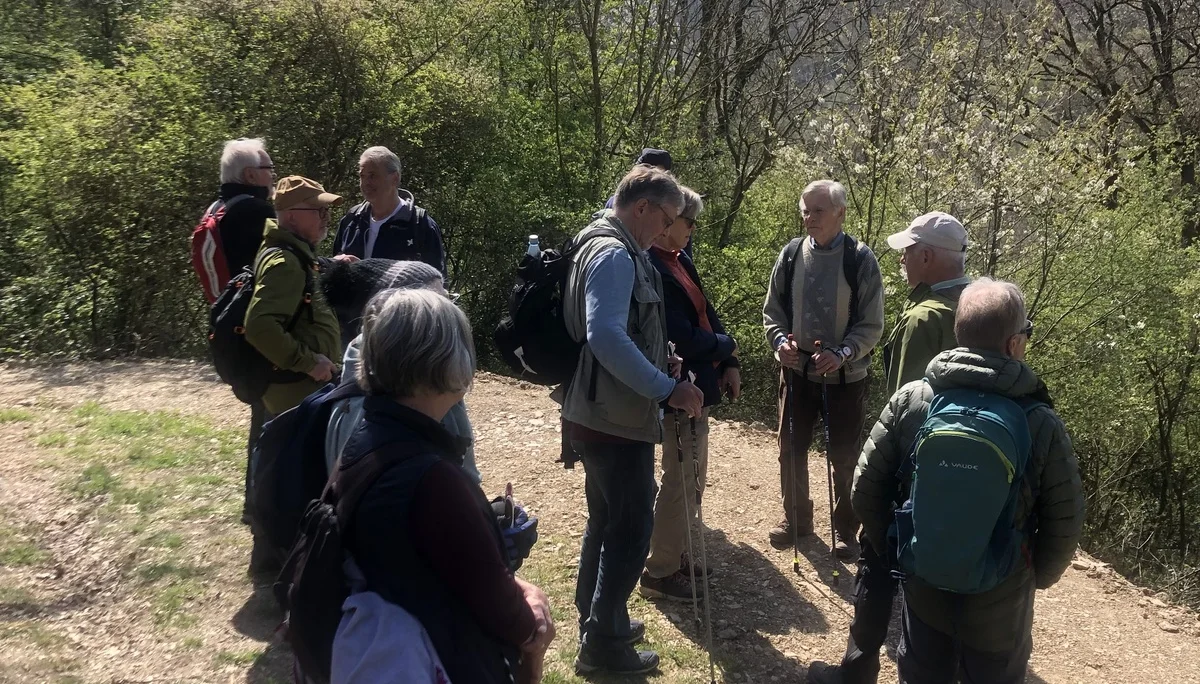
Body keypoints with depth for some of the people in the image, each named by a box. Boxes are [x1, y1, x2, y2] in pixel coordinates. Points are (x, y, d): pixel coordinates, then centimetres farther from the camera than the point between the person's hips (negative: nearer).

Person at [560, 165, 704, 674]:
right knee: (631, 529, 1)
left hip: (600, 414, 10)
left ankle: (597, 620, 36)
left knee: (607, 520, 21)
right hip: (616, 420, -10)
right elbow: (606, 337, -31)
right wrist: (668, 389, -29)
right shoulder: (615, 255, -20)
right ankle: (603, 644, 12)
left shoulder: (606, 247, 12)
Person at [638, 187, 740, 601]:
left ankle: (678, 555, 34)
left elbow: (706, 314, 11)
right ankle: (659, 573, 15)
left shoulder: (679, 261, 9)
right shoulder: (653, 268, -22)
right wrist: (727, 347, -8)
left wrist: (729, 365, -1)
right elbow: (683, 339, -26)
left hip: (699, 386, 10)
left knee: (692, 478, 19)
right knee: (680, 481, 1)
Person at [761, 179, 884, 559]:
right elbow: (772, 310, 6)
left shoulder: (860, 259, -11)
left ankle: (845, 529, 27)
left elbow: (872, 325, -9)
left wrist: (842, 353, -24)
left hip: (846, 375, -3)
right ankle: (796, 517, 34)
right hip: (797, 369, 3)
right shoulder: (790, 254, -2)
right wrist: (780, 340, -13)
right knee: (792, 450, 14)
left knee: (844, 457, 9)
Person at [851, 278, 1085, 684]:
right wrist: (1033, 579, 10)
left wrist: (891, 552, 9)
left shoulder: (909, 400, -15)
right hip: (1000, 604, -1)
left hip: (924, 588, 2)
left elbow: (867, 486, -7)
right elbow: (1065, 525, -9)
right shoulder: (1042, 424, -19)